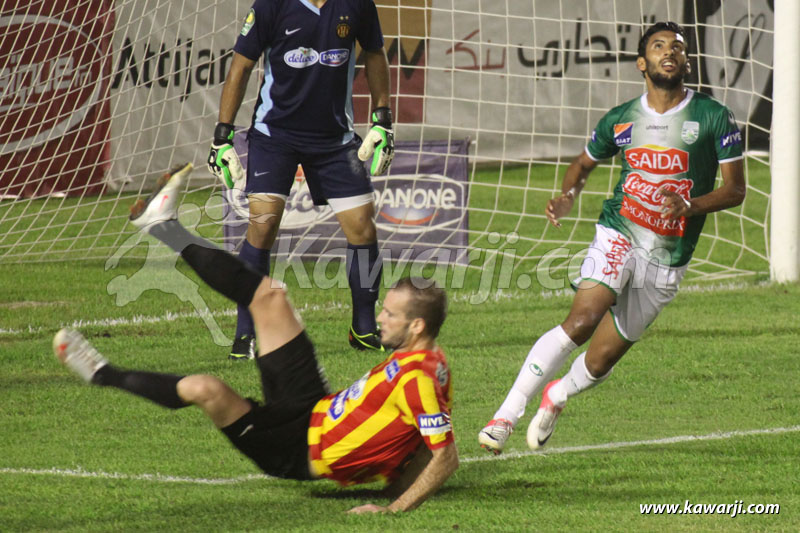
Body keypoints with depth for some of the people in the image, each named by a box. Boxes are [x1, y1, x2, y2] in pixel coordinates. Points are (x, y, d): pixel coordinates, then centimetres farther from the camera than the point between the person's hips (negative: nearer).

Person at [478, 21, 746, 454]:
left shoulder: (714, 118, -2)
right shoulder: (620, 120, 5)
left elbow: (735, 189, -2)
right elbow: (584, 163, 23)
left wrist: (691, 205, -21)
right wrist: (566, 197, 1)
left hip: (667, 259, 0)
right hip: (618, 238, 0)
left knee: (600, 361, 4)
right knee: (581, 321, -27)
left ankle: (558, 394, 39)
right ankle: (506, 415, -24)